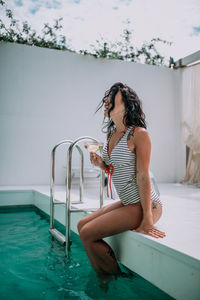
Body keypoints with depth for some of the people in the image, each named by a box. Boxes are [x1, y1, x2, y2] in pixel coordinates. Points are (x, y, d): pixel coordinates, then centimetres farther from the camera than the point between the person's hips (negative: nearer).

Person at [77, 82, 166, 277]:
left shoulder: (139, 134, -17)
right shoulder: (111, 133, 9)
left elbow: (143, 177, -19)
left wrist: (147, 220, -19)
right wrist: (101, 164, -4)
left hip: (145, 205, -9)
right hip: (127, 202, 9)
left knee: (87, 234, -11)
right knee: (82, 224, 9)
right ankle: (103, 276, 24)